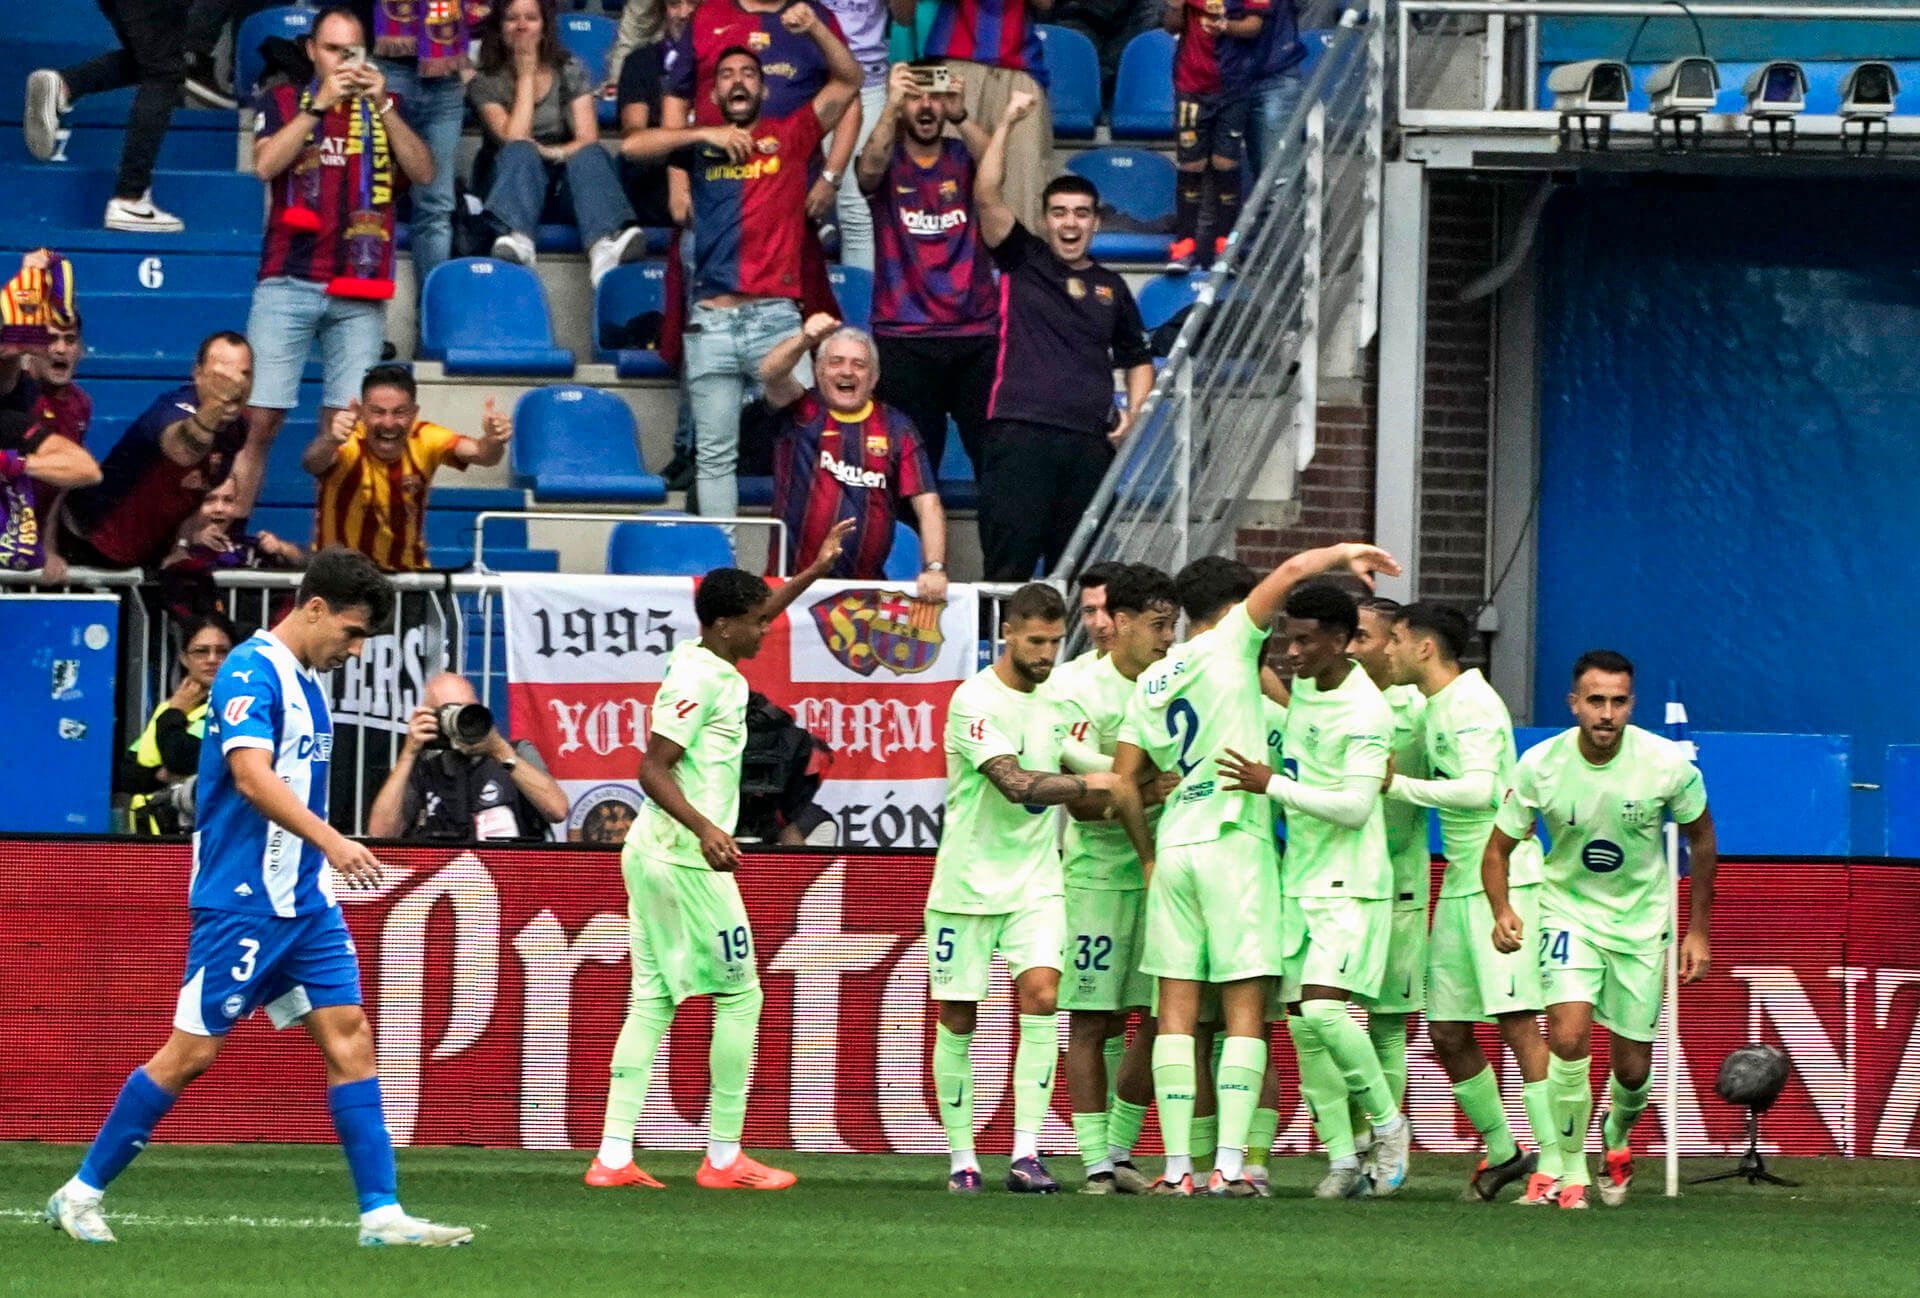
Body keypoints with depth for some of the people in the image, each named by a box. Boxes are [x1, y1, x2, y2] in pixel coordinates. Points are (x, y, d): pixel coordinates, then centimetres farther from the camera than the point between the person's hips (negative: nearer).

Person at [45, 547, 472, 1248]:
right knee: (193, 1051, -4)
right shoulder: (251, 672, -14)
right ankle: (81, 1193, 7)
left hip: (305, 900, 9)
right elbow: (250, 775, -28)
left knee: (349, 1037, -1)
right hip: (242, 900, -9)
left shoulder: (307, 681, 15)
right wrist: (330, 840, -38)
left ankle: (382, 1211, -3)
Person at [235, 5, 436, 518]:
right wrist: (319, 105, -12)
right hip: (287, 283, -2)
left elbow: (423, 172, 1)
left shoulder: (384, 110, 14)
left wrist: (382, 106, -8)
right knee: (260, 418, -7)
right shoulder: (283, 102, 9)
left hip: (360, 294, 2)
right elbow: (266, 164, -7)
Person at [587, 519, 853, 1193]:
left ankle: (613, 1155, 1)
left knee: (652, 1000, 7)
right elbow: (652, 769, -22)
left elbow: (749, 618, 34)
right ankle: (724, 1157, 3)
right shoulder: (701, 680, -16)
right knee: (740, 996, 0)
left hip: (654, 853, 10)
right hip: (688, 860, -10)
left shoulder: (701, 659, 12)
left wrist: (816, 570, 36)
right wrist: (705, 830, -33)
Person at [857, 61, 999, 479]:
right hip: (904, 339, -1)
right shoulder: (889, 163, 6)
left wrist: (959, 116, -32)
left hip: (976, 334, 1)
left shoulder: (963, 158, 8)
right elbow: (870, 169, -17)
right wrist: (891, 104, -32)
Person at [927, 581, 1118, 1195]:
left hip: (1036, 880, 4)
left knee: (1041, 994, -14)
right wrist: (1090, 782, -18)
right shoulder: (975, 700, -14)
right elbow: (1014, 782, -25)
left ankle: (1026, 1153, -15)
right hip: (968, 883, -4)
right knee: (957, 1019, 2)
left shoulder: (1057, 699, 8)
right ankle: (961, 1157, 15)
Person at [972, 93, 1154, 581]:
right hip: (1020, 432, -3)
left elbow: (1137, 359, 28)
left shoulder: (1111, 287, 18)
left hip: (1089, 443, 4)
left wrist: (1133, 409, 9)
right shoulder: (1022, 262, 9)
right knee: (1009, 562, -10)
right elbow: (987, 196, -4)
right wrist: (1006, 125, -11)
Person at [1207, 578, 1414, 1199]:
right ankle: (1342, 1159, 8)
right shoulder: (1301, 689, 10)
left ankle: (1389, 1125, -1)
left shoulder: (1365, 711, -16)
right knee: (1300, 1023, 4)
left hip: (1349, 885, -9)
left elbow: (1356, 805, -22)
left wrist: (1272, 785, -22)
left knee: (1324, 1009, -20)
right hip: (1298, 878, 9)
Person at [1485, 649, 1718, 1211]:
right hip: (1568, 912, -1)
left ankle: (1617, 1141, 40)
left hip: (1642, 921, 1)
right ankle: (1571, 1171, -8)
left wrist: (1698, 929, 3)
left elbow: (1701, 838, 2)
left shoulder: (1668, 764, -16)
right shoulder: (1539, 765, -17)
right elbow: (1498, 849, -5)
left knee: (1632, 1069, 5)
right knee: (1568, 1038, -23)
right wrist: (1502, 911, -24)